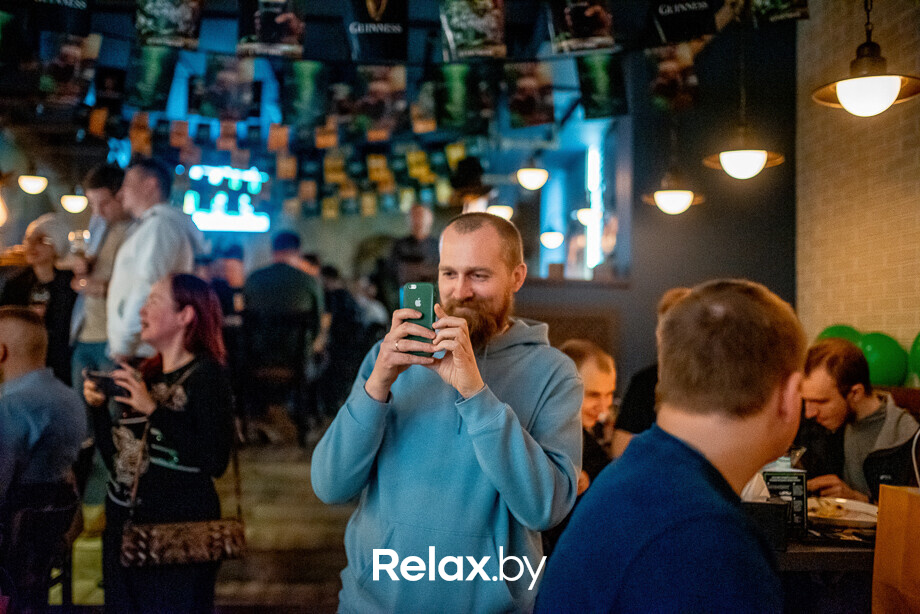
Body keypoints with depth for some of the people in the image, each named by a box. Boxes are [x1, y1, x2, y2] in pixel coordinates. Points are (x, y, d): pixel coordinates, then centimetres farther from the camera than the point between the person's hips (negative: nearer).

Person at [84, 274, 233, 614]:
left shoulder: (206, 375, -11)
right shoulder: (145, 373, 10)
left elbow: (215, 460, -23)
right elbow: (118, 458, 13)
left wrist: (154, 410, -22)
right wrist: (98, 407, 0)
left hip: (179, 525, -7)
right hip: (123, 521, 7)